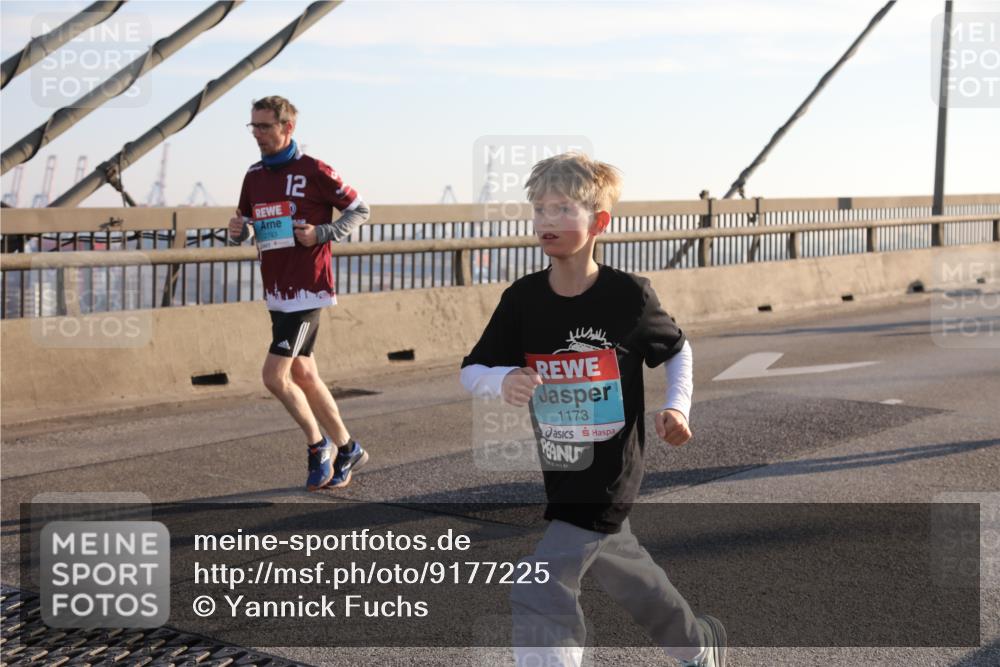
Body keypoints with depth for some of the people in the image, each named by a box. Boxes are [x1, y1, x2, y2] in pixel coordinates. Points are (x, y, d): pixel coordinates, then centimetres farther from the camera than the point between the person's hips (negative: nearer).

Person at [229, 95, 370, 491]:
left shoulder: (313, 171, -10)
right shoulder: (254, 175, 11)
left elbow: (359, 210, -3)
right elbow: (247, 227, 19)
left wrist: (320, 233, -16)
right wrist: (238, 231, -4)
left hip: (307, 291, -8)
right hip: (277, 292, 8)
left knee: (274, 376, -11)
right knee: (303, 376, 13)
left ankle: (318, 445, 10)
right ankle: (346, 449, 27)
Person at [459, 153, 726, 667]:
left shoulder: (629, 295, -13)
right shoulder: (522, 300, -5)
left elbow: (678, 350, 5)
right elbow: (471, 371, -1)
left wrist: (676, 407, -10)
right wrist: (504, 381, -22)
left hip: (606, 478, -5)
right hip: (553, 482, 5)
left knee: (537, 596, -15)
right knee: (631, 578, 25)